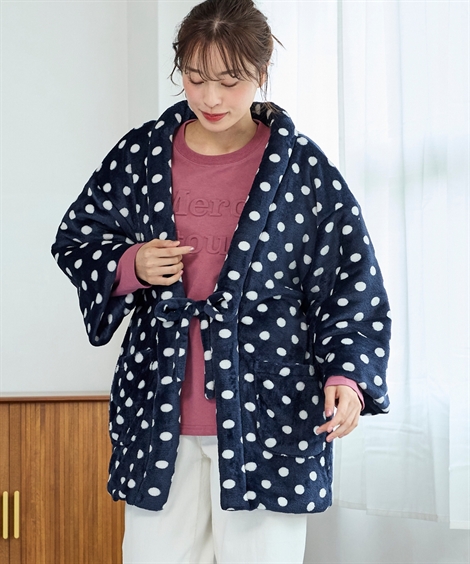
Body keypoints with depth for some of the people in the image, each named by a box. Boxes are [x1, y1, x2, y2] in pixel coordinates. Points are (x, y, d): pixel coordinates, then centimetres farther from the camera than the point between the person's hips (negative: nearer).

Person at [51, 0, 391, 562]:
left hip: (269, 415, -2)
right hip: (158, 412, 2)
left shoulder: (304, 170, -3)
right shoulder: (141, 153, 4)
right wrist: (130, 266, -6)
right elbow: (76, 239, 14)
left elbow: (350, 288, -2)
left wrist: (346, 375, -16)